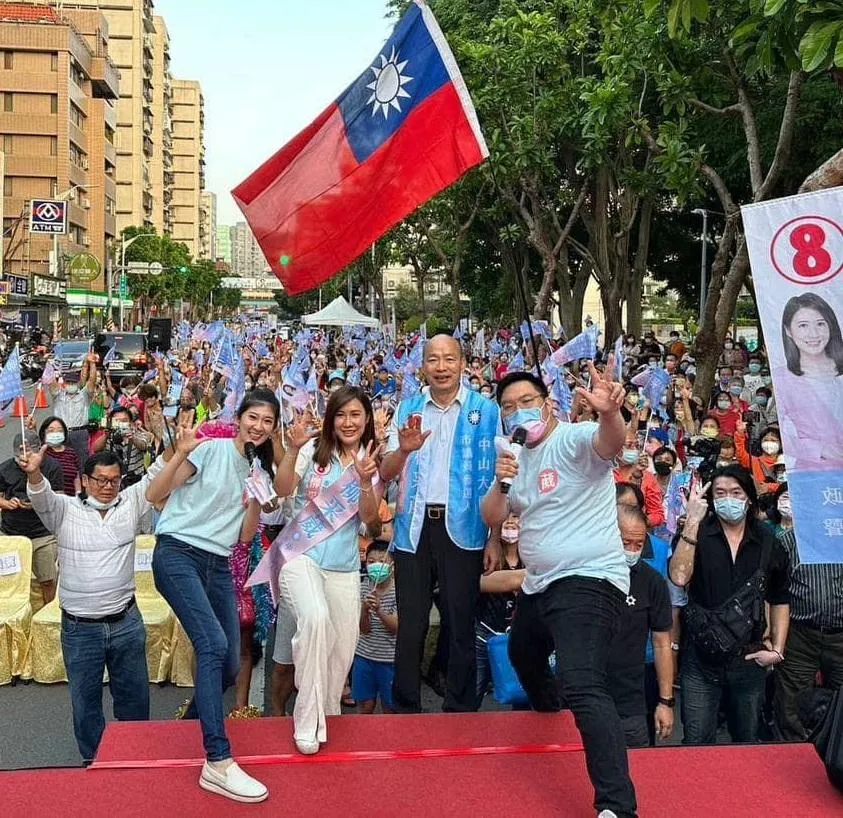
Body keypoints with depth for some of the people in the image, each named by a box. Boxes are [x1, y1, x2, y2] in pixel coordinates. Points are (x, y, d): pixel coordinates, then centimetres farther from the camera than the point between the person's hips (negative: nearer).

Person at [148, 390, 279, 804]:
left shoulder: (260, 470, 15)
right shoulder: (212, 449, -4)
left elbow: (245, 534, 12)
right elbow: (154, 495, -7)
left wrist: (257, 498, -3)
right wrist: (180, 453, -20)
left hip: (217, 565, 7)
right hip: (177, 555, -7)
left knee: (229, 666, 5)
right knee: (214, 644, -25)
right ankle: (218, 763, -24)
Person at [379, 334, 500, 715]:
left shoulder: (486, 411, 0)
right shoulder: (408, 409, 7)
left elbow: (497, 477, -1)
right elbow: (385, 473, 3)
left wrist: (495, 538, -7)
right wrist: (403, 449, -20)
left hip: (462, 528, -2)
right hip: (415, 526, 2)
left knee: (460, 623, 6)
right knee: (410, 623, 7)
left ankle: (460, 709, 19)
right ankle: (405, 708, 20)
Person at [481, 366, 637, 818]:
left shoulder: (576, 439, -13)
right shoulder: (517, 457, 12)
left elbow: (612, 442, -35)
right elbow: (493, 517, 8)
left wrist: (610, 412, -57)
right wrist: (501, 482, -12)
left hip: (588, 581, -10)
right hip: (538, 585, 10)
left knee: (583, 687, -27)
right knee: (523, 657, 33)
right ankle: (551, 721, 64)